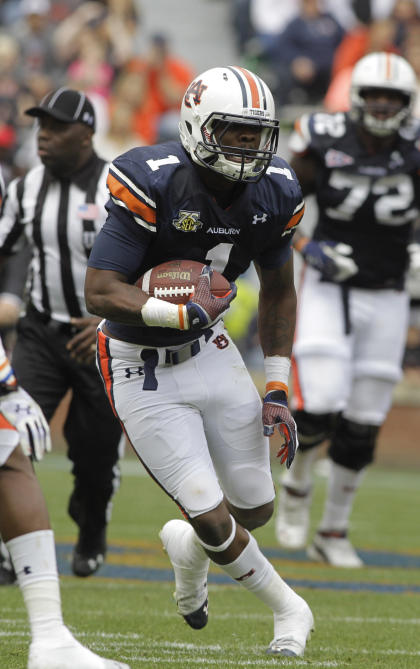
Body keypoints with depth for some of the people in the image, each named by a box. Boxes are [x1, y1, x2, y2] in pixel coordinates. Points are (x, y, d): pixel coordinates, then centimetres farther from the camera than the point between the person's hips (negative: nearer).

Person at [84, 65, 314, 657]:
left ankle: (188, 546, 42)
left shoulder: (273, 193, -8)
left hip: (209, 352, 6)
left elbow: (278, 290, 9)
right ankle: (287, 608, 16)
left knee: (257, 511, 8)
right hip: (141, 367, -6)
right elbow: (100, 292, -27)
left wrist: (277, 390, 6)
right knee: (214, 520, -9)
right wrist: (180, 314, -40)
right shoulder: (155, 185, -27)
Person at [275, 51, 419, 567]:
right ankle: (296, 486, 17)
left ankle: (333, 534, 22)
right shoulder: (322, 146, -9)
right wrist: (306, 249, -14)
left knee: (361, 427, 5)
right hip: (327, 291, -2)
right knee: (318, 408, -16)